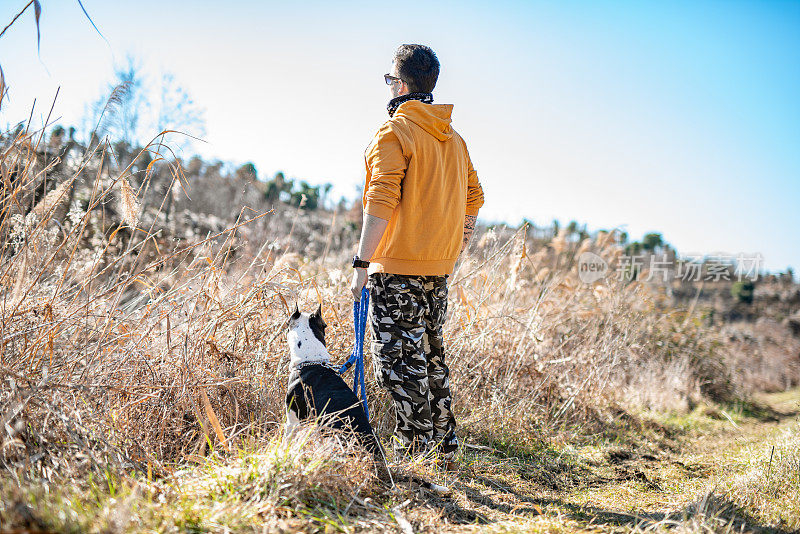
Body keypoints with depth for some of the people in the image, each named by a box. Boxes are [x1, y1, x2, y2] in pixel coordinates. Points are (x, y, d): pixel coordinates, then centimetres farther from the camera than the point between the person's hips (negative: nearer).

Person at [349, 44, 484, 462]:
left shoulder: (394, 132, -10)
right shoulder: (454, 138, 14)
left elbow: (381, 201, -18)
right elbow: (473, 196, 19)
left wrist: (362, 262, -16)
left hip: (398, 267, -8)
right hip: (439, 269, 8)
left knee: (400, 358, -2)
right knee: (430, 357, 16)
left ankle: (415, 452, 0)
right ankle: (444, 449, 22)